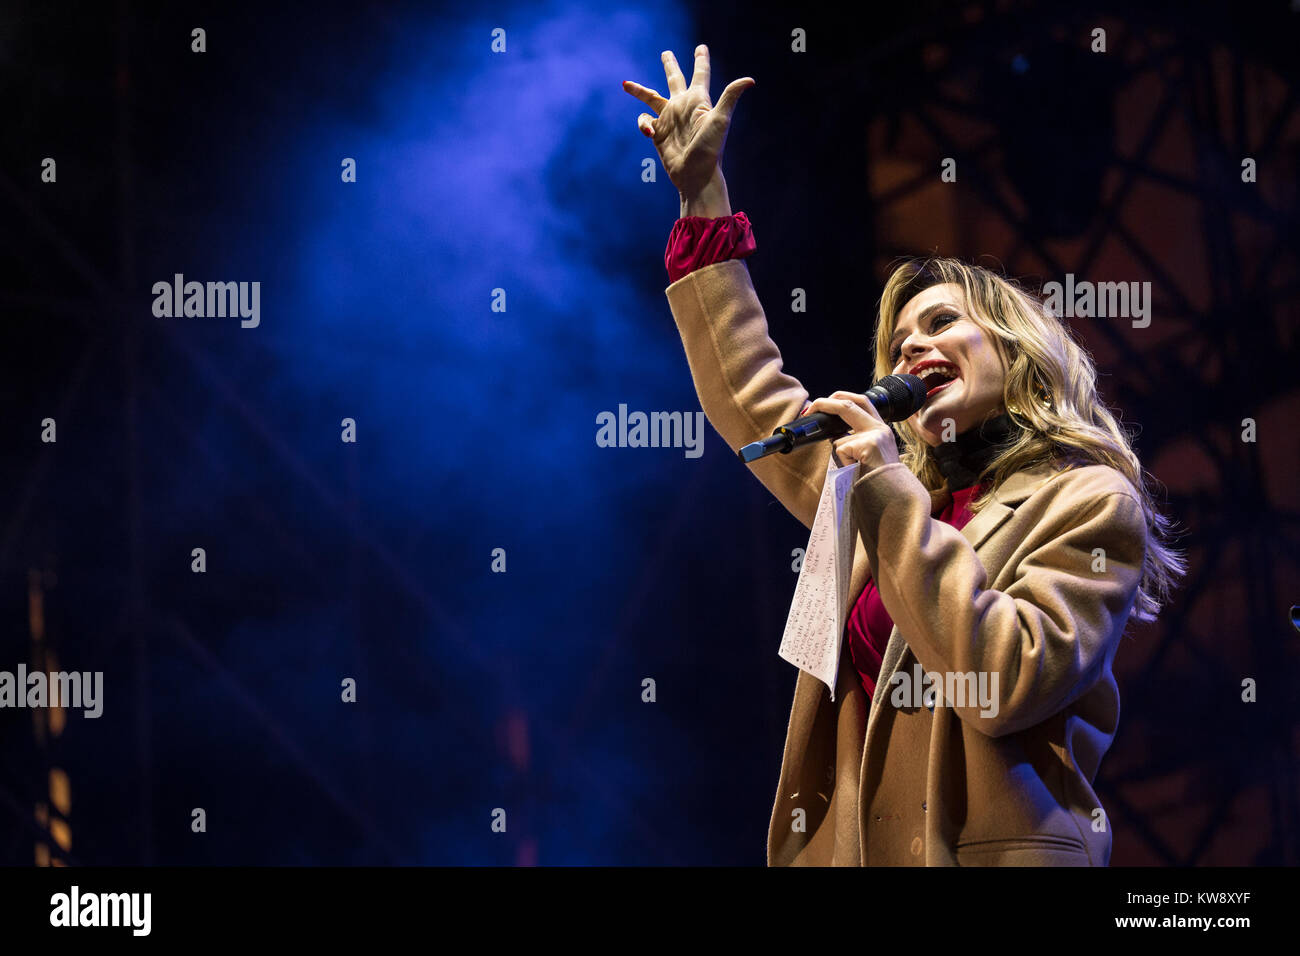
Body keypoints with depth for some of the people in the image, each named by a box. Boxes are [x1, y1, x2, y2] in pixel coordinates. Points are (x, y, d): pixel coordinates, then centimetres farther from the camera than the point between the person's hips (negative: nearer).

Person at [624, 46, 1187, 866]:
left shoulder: (1088, 502, -4)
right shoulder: (893, 490, 16)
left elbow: (1008, 682, -18)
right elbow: (753, 397, 26)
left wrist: (893, 496, -16)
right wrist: (704, 194, 24)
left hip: (985, 851, -6)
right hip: (844, 849, 6)